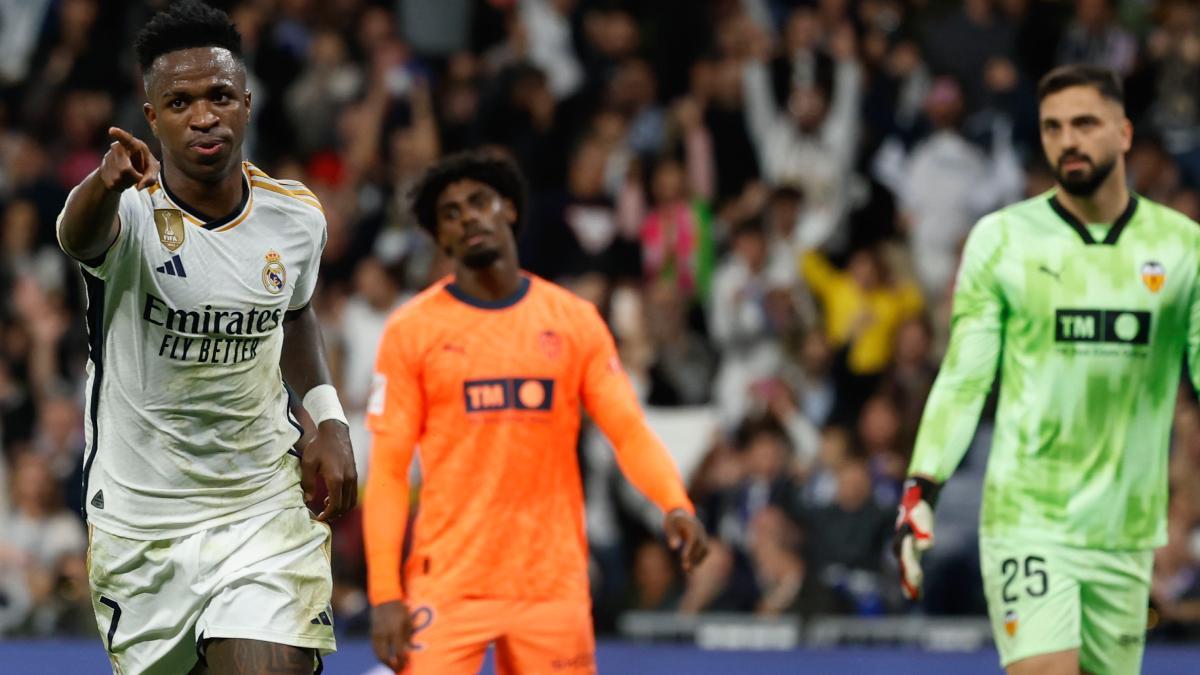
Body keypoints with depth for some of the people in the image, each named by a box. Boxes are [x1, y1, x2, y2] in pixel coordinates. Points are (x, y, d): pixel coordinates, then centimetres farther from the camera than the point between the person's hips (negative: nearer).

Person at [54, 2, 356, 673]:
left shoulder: (297, 215, -3)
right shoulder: (131, 209, -17)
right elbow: (80, 235, -43)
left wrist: (329, 417, 4)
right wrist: (107, 184, -67)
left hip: (265, 509, 1)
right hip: (139, 518, -1)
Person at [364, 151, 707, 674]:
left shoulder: (575, 321, 7)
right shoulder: (412, 330, 1)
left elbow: (629, 430, 3)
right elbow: (387, 470, -1)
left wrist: (675, 504, -17)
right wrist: (384, 594, -9)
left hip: (553, 585, 2)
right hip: (447, 586, -2)